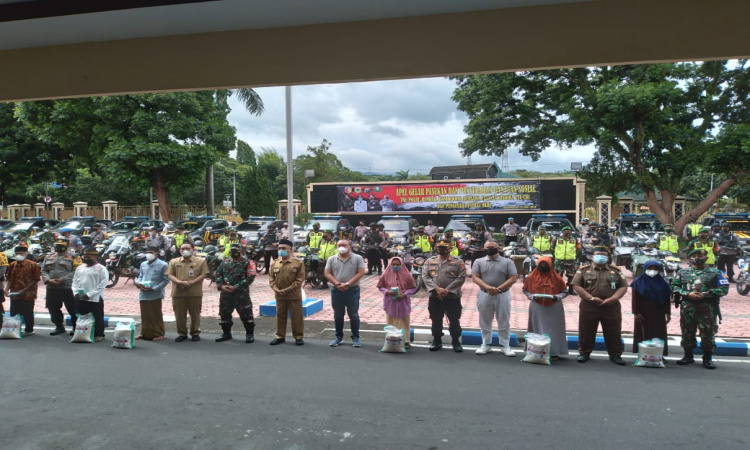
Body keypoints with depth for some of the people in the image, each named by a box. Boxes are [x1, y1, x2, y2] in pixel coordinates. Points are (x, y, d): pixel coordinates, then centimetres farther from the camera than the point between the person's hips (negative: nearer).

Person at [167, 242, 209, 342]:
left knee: (195, 314, 6)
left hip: (195, 293, -2)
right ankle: (182, 333, 18)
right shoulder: (174, 262, 9)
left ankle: (195, 333, 18)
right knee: (179, 314, 6)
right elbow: (170, 275, 3)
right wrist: (180, 282, -14)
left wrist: (192, 282, -15)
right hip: (178, 292, 2)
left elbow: (203, 274, -3)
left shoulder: (201, 261, 3)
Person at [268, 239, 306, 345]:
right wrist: (276, 289, -9)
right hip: (279, 295, 4)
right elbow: (271, 278, 8)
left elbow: (300, 279, -9)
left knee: (296, 316, 3)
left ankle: (298, 337, 14)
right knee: (280, 316, 11)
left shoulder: (298, 262, -6)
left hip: (294, 295, -4)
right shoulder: (275, 262, 6)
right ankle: (280, 337, 23)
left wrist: (287, 289, -15)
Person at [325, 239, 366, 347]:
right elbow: (327, 274, 2)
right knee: (338, 315, 11)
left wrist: (347, 284, -15)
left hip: (353, 290, -2)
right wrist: (337, 284, -14)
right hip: (336, 290, 2)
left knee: (353, 315, 3)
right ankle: (338, 336, 22)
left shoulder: (357, 258, -2)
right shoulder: (331, 259, 6)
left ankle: (355, 337, 13)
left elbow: (360, 273, -8)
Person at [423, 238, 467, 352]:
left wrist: (447, 290, -16)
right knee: (436, 320, 10)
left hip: (453, 297, -2)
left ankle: (456, 341, 21)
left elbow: (461, 278, -9)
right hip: (434, 297, 2)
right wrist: (437, 288, -16)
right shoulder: (430, 261, 6)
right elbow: (425, 276, -2)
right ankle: (437, 341, 23)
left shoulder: (458, 262, -1)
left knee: (454, 321, 6)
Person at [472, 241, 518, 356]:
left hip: (502, 295, -1)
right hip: (484, 295, 1)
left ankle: (505, 345, 15)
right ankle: (485, 344, 20)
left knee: (504, 322, 5)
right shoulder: (479, 262, 4)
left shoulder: (507, 262, 2)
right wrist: (488, 288, -20)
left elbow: (513, 278, -5)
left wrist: (499, 288, -17)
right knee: (485, 322, 8)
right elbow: (475, 277, -5)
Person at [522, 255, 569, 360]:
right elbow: (525, 290, 6)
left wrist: (556, 297, -15)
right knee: (538, 329, 7)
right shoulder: (532, 277, -2)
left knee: (553, 329, 4)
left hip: (553, 308, 0)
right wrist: (532, 296, -12)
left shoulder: (557, 278, -3)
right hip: (537, 308, 0)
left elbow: (565, 292, 3)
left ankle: (554, 352, 13)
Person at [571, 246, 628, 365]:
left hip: (611, 307, 1)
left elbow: (623, 287, 5)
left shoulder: (616, 271, 10)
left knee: (613, 332, 7)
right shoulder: (584, 270, 5)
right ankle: (584, 353, 17)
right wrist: (591, 298, -13)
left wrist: (612, 299, -11)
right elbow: (576, 286, -3)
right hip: (589, 307, -1)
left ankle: (615, 354, 19)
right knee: (586, 332, 4)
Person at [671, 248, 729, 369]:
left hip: (707, 308, -2)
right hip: (687, 308, 2)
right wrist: (687, 294, -10)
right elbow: (674, 287, 7)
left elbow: (724, 289, -3)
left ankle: (707, 358, 14)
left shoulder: (715, 273, 5)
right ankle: (688, 356, 21)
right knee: (687, 332, 8)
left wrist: (705, 294, -12)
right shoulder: (682, 272, 11)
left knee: (708, 333, 1)